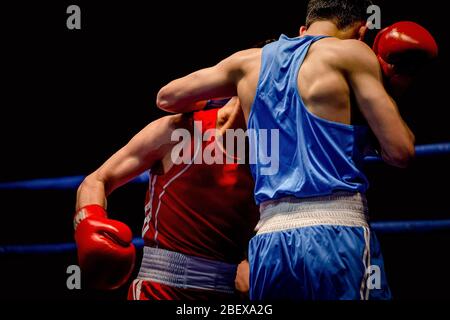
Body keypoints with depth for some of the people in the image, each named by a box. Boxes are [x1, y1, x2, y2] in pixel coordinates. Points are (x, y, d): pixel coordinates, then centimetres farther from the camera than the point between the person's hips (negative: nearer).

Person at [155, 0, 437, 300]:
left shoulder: (250, 61, 17)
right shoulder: (351, 52, 1)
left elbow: (167, 98, 30)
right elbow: (399, 151, -3)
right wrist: (382, 88, 16)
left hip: (268, 242, 6)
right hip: (337, 238, -5)